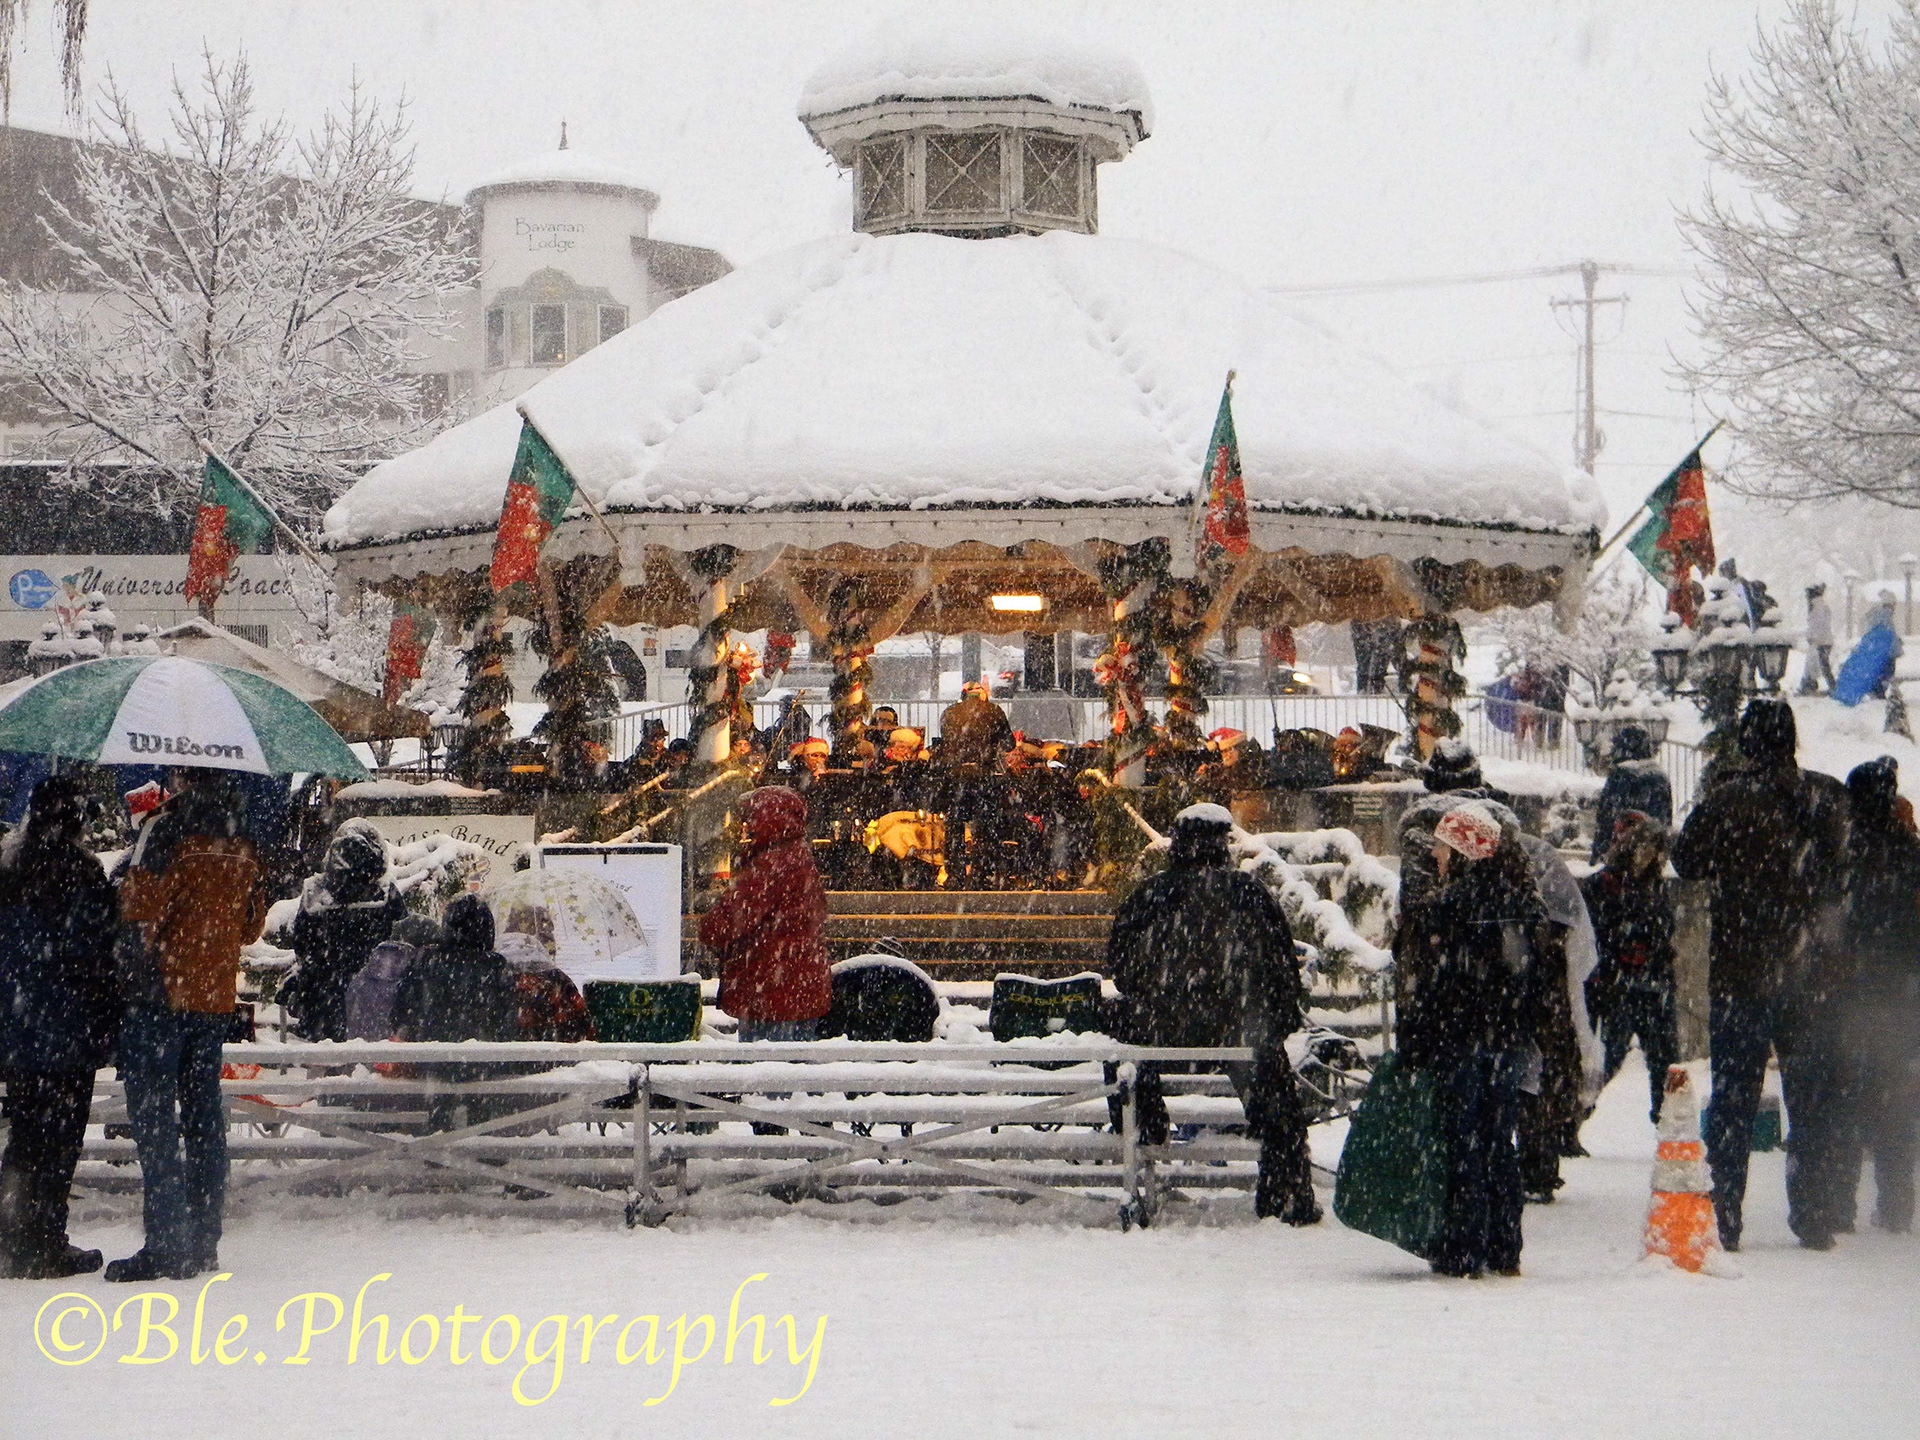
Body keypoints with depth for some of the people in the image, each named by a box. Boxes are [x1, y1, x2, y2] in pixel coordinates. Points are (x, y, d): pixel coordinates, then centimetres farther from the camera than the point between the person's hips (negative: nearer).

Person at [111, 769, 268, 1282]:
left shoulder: (169, 829, -12)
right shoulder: (241, 845, 8)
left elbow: (140, 908, -17)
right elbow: (252, 924, 16)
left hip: (162, 994, -7)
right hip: (216, 998, 7)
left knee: (153, 1117, -4)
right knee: (203, 1114, 12)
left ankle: (168, 1245, -9)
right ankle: (204, 1243, 13)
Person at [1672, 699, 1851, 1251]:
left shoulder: (1727, 799, -11)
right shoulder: (1826, 798, -2)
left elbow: (1687, 860, 1)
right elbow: (1842, 878, 8)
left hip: (1738, 972, -2)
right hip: (1806, 975, 2)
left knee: (1732, 1099, 3)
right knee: (1812, 1100, 11)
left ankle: (1723, 1220, -1)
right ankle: (1813, 1219, 10)